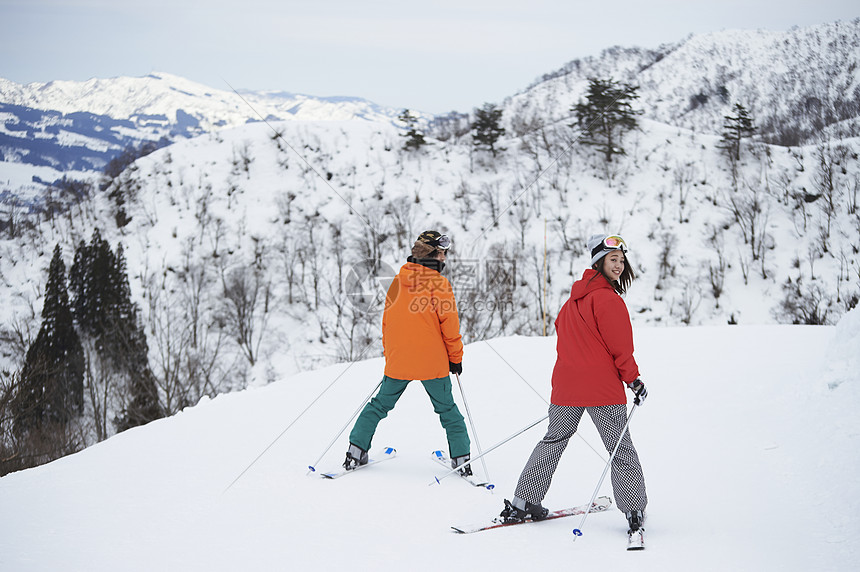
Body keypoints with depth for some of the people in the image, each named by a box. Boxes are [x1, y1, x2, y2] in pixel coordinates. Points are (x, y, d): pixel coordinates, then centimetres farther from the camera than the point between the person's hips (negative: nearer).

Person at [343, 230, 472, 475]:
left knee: (380, 404, 17)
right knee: (447, 409, 11)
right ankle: (461, 457, 7)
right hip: (433, 362, -3)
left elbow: (387, 319, 12)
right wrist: (455, 358, 3)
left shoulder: (398, 280, 3)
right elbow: (450, 326, -9)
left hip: (398, 361, 3)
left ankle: (356, 451, 13)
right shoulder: (439, 285, -11)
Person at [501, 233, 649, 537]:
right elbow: (621, 346, -13)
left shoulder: (574, 297, 12)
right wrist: (633, 379, -3)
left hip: (567, 383, 7)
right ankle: (634, 510, 0)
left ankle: (522, 503, 16)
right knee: (620, 446, 1)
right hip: (603, 386, -7)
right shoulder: (608, 299, -13)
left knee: (554, 440, 16)